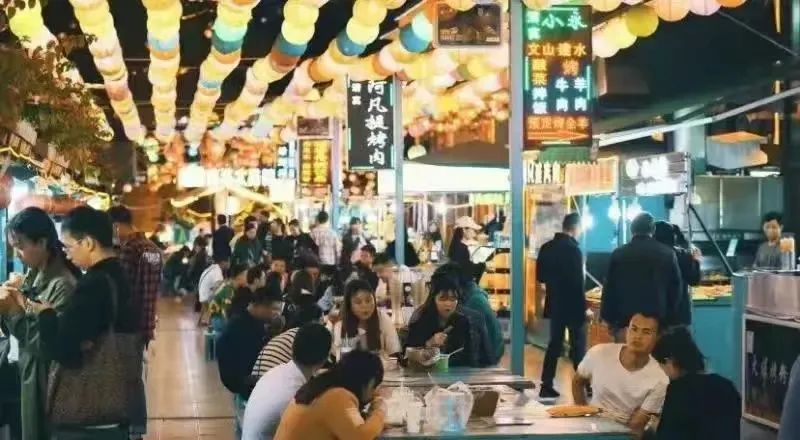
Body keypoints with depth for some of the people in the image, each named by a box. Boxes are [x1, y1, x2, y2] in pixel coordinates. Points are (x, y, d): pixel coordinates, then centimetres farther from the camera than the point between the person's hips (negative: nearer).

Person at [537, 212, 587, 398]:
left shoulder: (547, 248, 3)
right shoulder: (573, 249, -17)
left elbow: (540, 276, 8)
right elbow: (577, 282, -19)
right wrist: (584, 307, -11)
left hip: (554, 304, 6)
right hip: (573, 305, -6)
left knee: (554, 344, 12)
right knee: (578, 347, 4)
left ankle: (546, 386, 9)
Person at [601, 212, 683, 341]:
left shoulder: (618, 254, 2)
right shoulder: (668, 254, 3)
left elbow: (609, 290, 4)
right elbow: (676, 290, 7)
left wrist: (610, 321, 11)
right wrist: (671, 322, 13)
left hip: (625, 323, 0)